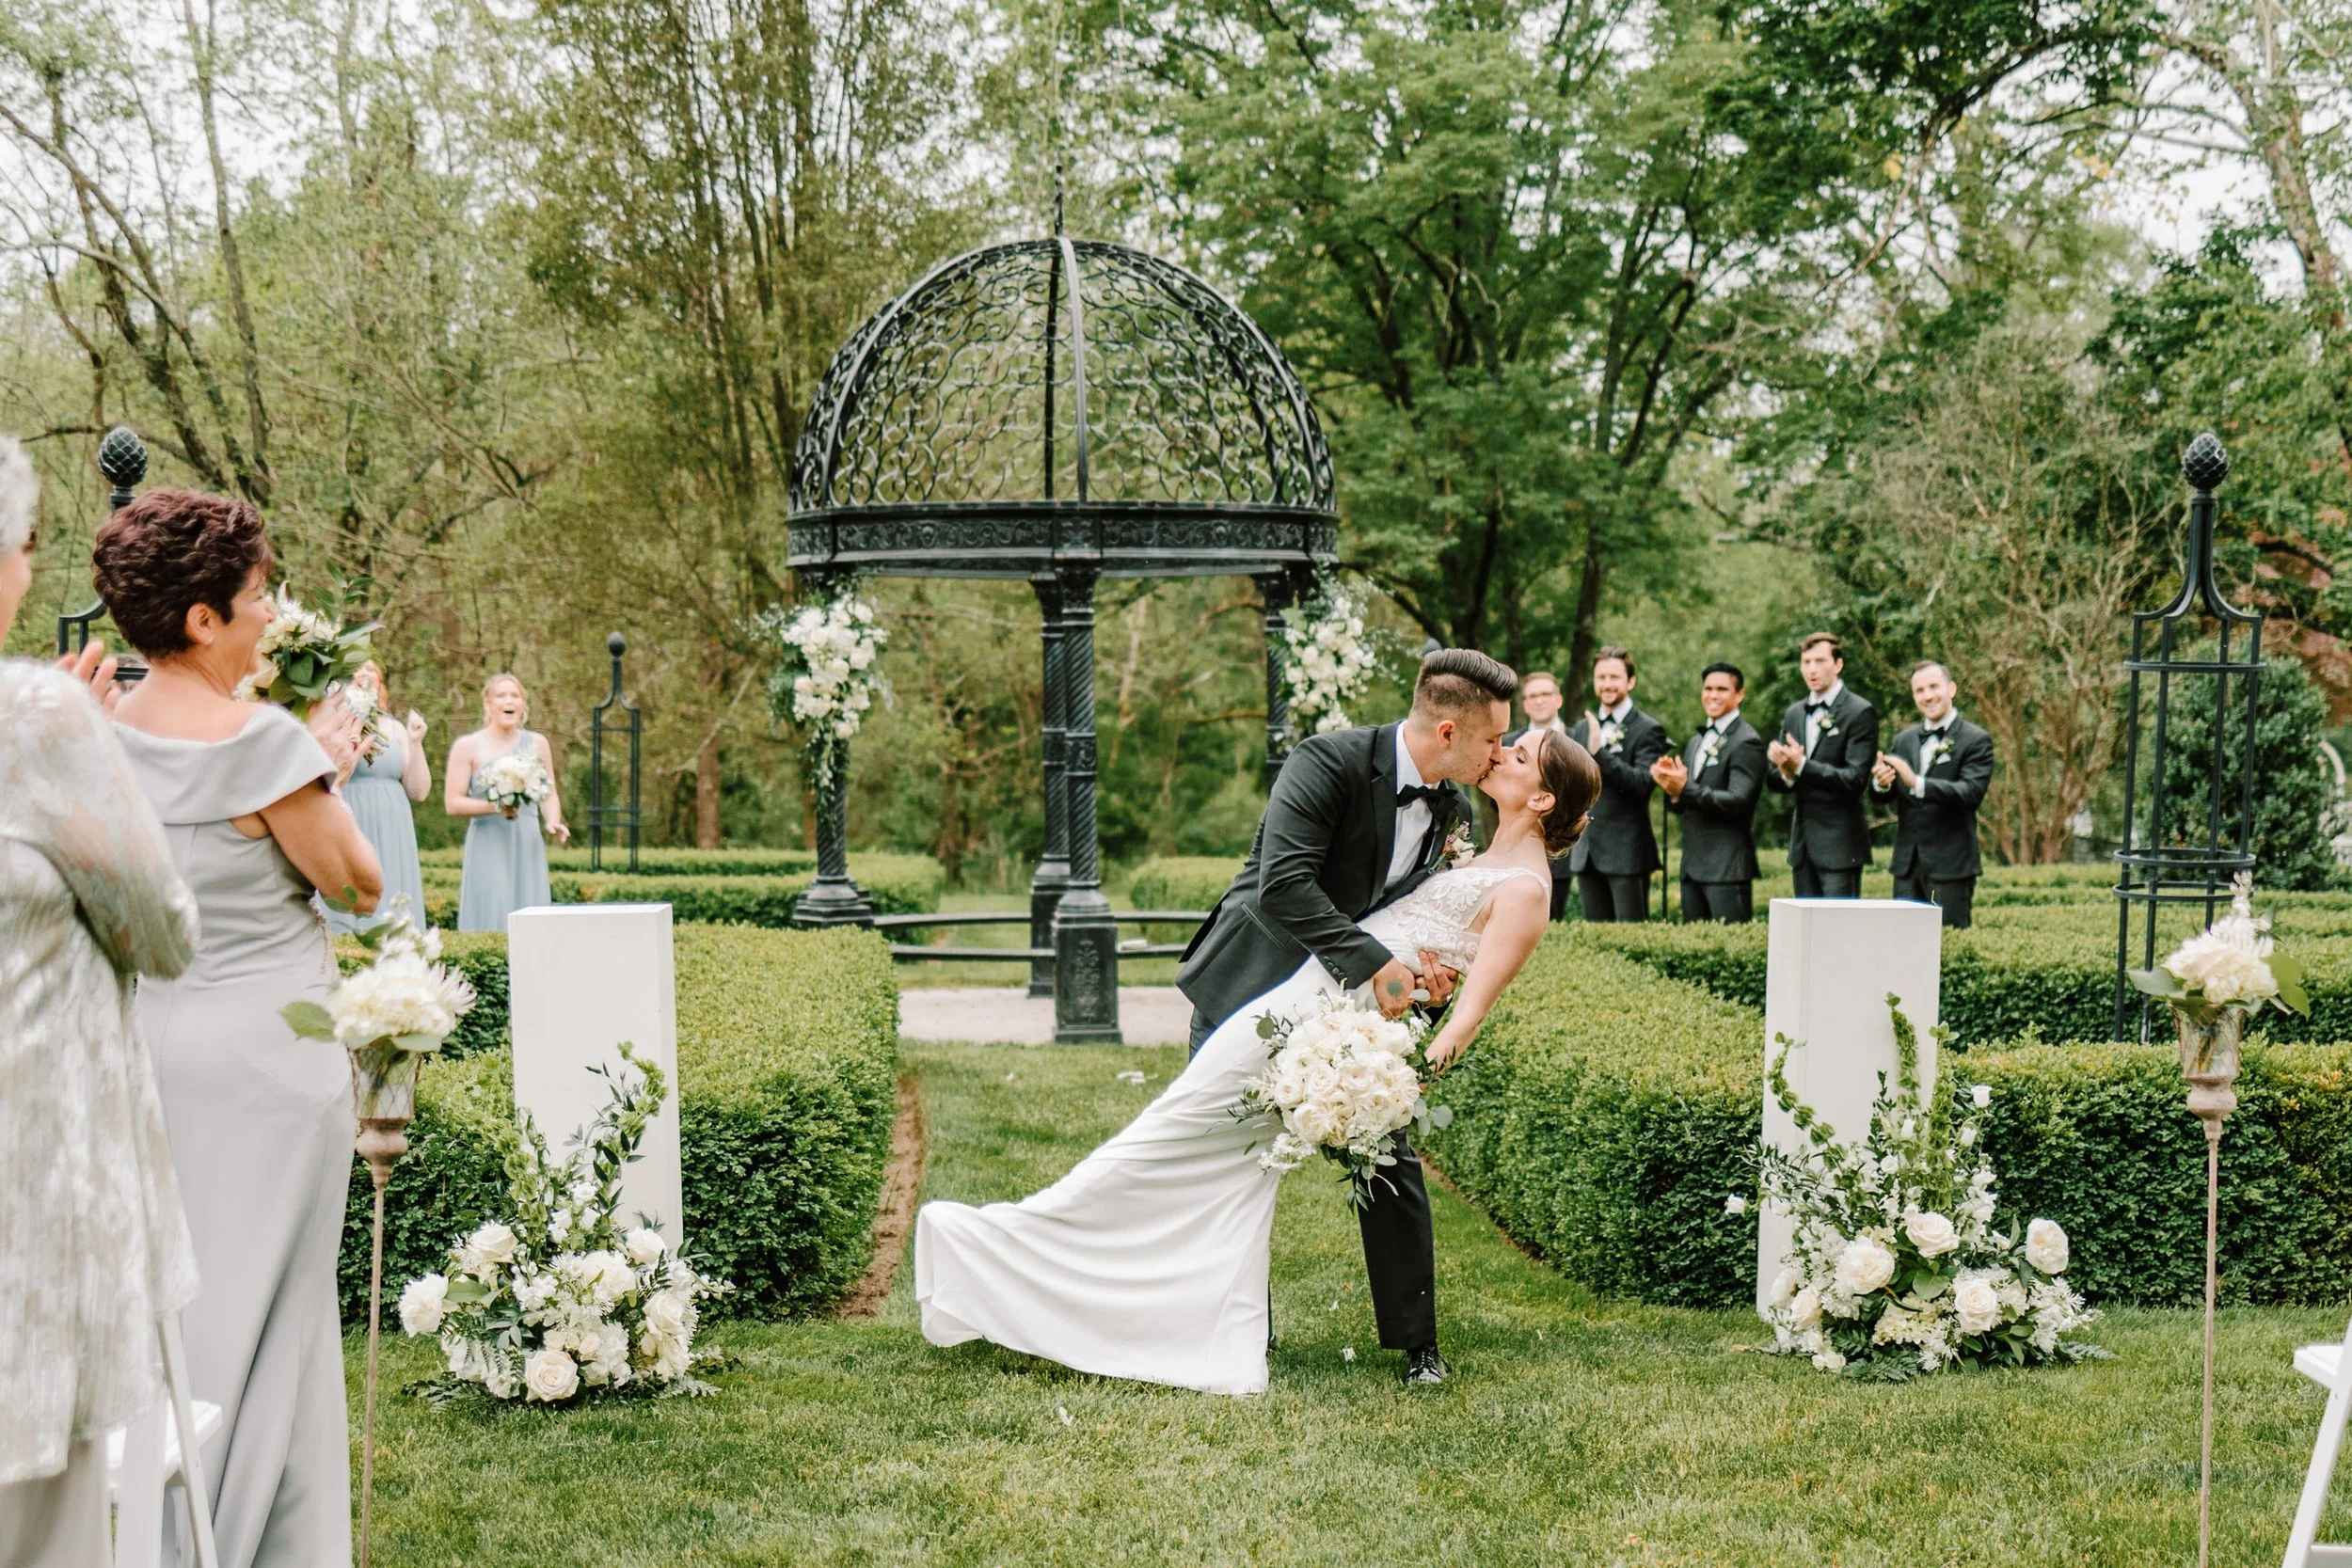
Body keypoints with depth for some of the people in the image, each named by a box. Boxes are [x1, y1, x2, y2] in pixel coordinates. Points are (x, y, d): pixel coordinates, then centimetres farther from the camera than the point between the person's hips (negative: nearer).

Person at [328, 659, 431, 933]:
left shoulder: (395, 728, 12)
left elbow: (418, 791, 10)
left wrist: (416, 744, -2)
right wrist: (358, 748, -19)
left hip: (391, 842, 5)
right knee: (346, 923, -6)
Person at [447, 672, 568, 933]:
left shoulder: (537, 743, 12)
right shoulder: (468, 746, 1)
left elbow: (549, 794, 16)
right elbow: (452, 803, -3)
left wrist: (553, 821, -5)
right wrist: (494, 806, -18)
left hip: (528, 845, 3)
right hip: (488, 845, -3)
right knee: (490, 922, -8)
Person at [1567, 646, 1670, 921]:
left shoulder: (1648, 730, -5)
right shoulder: (1583, 728, 14)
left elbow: (1643, 783, -18)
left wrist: (1600, 752, -25)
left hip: (1627, 853, -6)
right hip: (1587, 854, 6)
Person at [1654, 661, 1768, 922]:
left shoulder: (1747, 742, -8)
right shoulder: (1696, 742, 18)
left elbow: (1738, 802, -18)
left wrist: (1686, 789, -26)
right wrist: (1673, 789, -6)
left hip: (1727, 866, -8)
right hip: (1693, 866, 8)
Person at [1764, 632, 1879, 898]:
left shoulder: (1860, 713, -7)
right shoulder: (1794, 714, 13)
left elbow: (1856, 779, -15)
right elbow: (1773, 779, 12)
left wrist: (1801, 766, -23)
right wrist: (1787, 775, -12)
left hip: (1840, 843, -6)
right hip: (1803, 843, 7)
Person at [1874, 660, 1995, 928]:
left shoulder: (1976, 740, -5)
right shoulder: (1904, 740, 13)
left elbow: (1971, 793, -18)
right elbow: (1883, 796, 11)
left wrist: (1917, 783, -30)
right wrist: (1881, 782, -15)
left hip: (1951, 863, -5)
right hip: (1908, 863, 5)